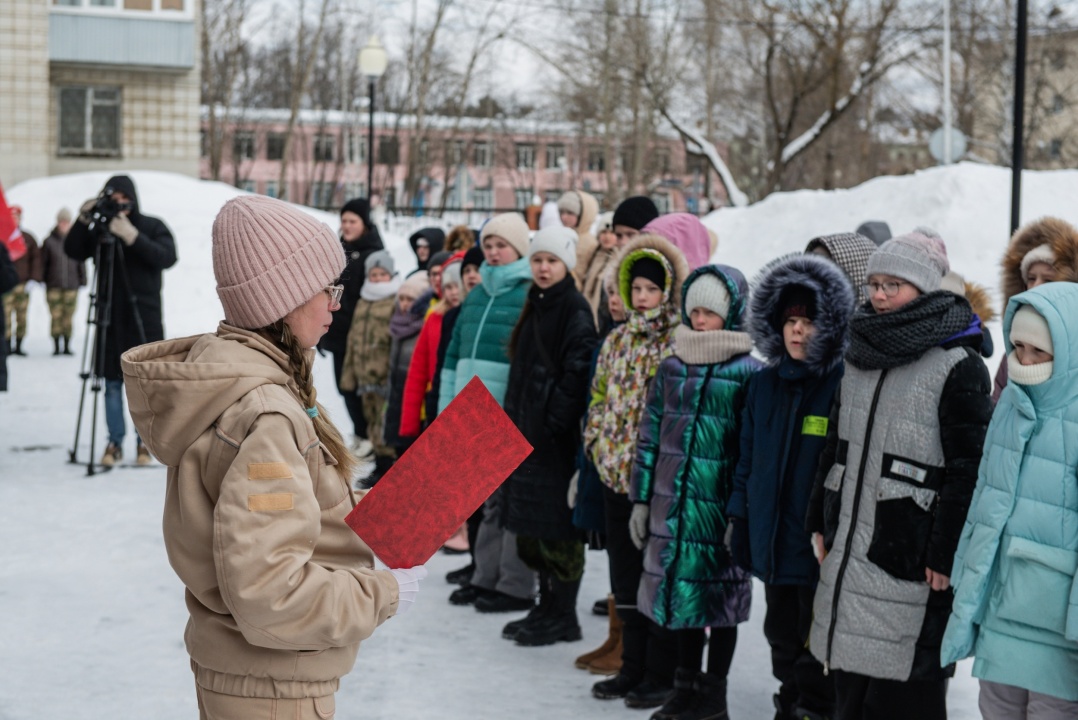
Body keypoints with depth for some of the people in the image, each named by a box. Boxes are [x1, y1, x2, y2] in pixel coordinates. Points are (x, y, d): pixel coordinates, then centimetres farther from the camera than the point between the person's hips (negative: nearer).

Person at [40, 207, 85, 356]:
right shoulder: (49, 241, 3)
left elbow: (81, 263, 9)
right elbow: (43, 264, 6)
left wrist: (82, 281, 5)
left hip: (71, 285, 1)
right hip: (54, 286, -1)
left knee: (68, 317, 0)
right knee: (56, 317, -3)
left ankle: (67, 346, 7)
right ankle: (56, 346, 3)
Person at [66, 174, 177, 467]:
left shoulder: (152, 226, 1)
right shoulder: (101, 229, 7)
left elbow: (167, 257, -14)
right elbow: (73, 251, -2)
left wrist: (133, 238, -26)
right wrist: (83, 220, -15)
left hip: (144, 318, -2)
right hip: (110, 318, 2)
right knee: (112, 382, 4)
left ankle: (144, 442, 8)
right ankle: (115, 442, 11)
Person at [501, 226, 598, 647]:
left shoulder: (575, 310, -10)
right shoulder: (535, 307, 16)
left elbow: (578, 373, -17)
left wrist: (552, 421, -19)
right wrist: (513, 419, 14)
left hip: (557, 437, -9)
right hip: (527, 432, 9)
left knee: (557, 526, -4)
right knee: (531, 525, 12)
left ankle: (563, 618, 5)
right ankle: (547, 607, 22)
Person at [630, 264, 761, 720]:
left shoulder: (748, 373, -6)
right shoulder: (672, 366, 9)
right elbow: (650, 436, 11)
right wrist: (641, 499, 8)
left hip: (718, 506, -5)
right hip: (672, 503, 5)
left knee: (717, 595, 4)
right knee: (680, 591, 11)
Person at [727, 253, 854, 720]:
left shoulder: (844, 385, -10)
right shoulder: (764, 384, 10)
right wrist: (739, 516, 14)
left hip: (819, 543, -6)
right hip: (772, 538, 6)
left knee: (815, 647, 1)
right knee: (782, 638, 18)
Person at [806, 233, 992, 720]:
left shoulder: (959, 366, -11)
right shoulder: (861, 355, 13)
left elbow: (967, 468, -14)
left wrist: (946, 555, -16)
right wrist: (822, 521, 16)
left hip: (910, 560, -7)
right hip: (849, 551, 7)